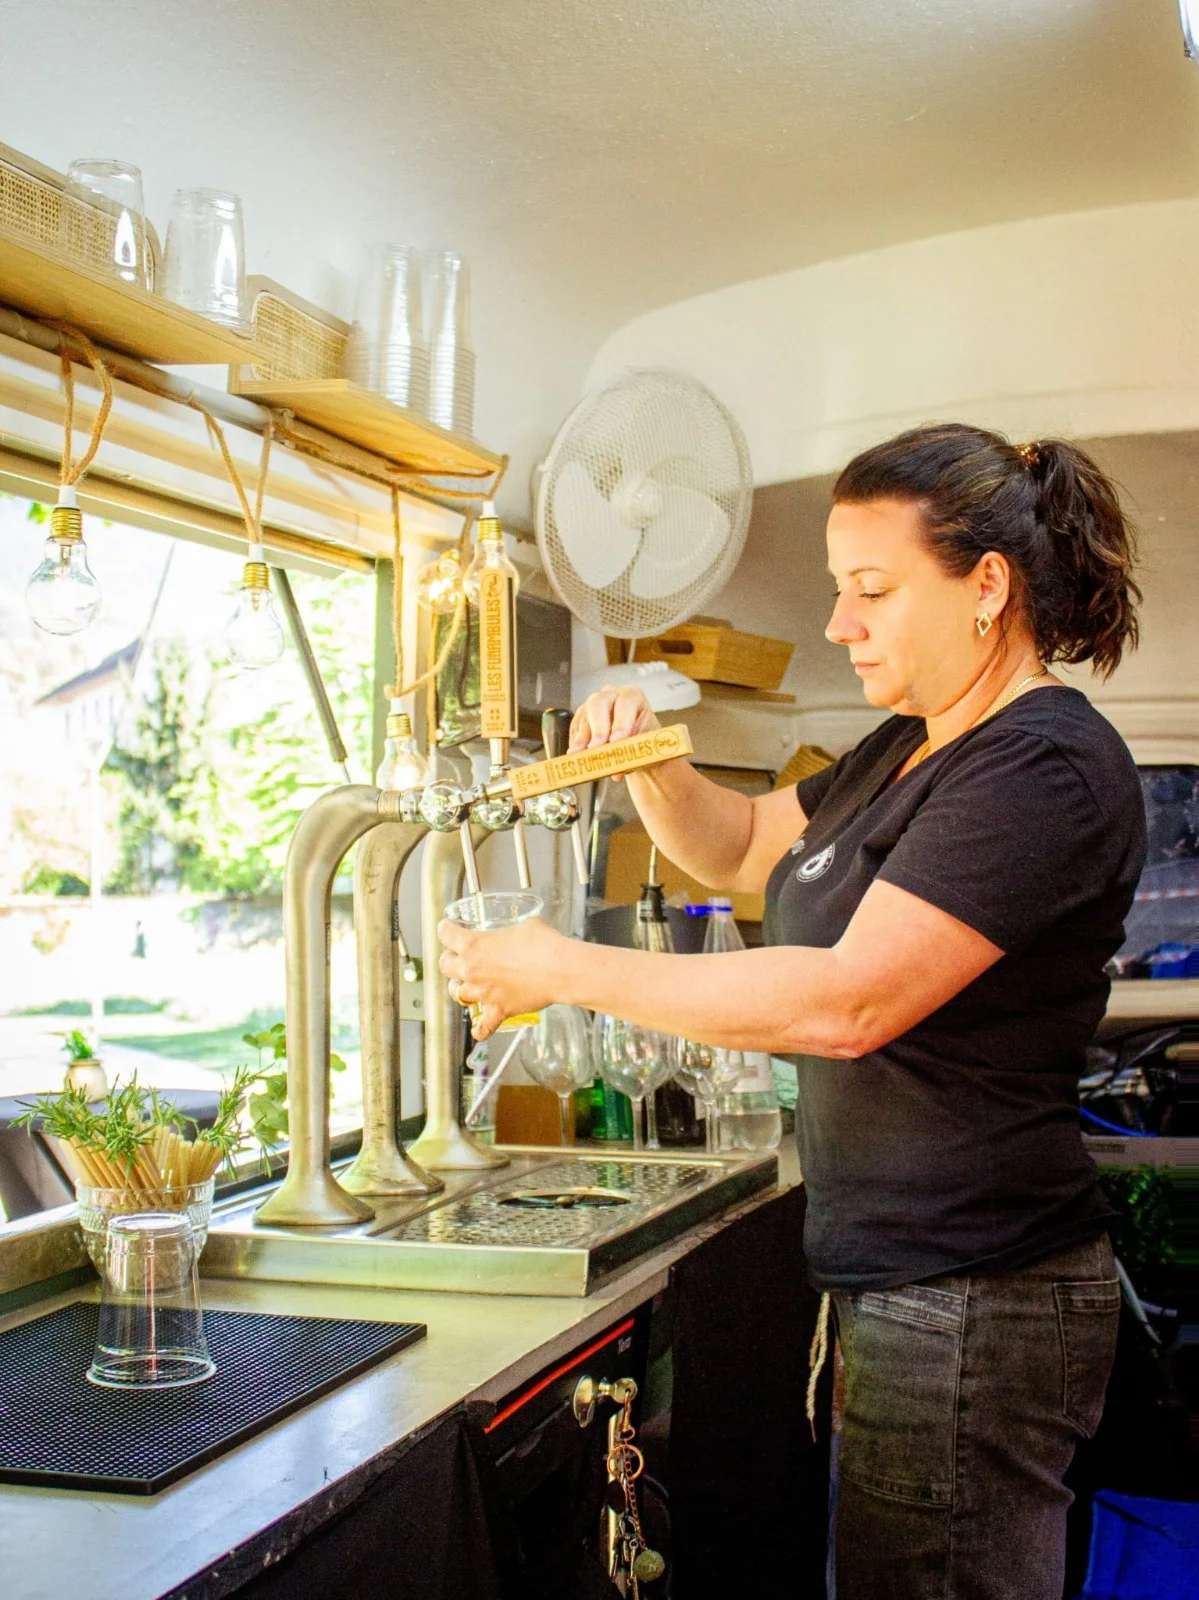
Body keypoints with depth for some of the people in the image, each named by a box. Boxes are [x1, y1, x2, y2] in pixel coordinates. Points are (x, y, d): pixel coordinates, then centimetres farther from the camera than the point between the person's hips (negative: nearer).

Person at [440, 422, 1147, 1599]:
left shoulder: (1045, 769, -18)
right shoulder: (907, 750, 14)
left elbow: (848, 1003, -26)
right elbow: (741, 847, 23)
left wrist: (565, 970, -21)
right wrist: (647, 760, 1)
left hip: (968, 1311, -9)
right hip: (900, 1284, 9)